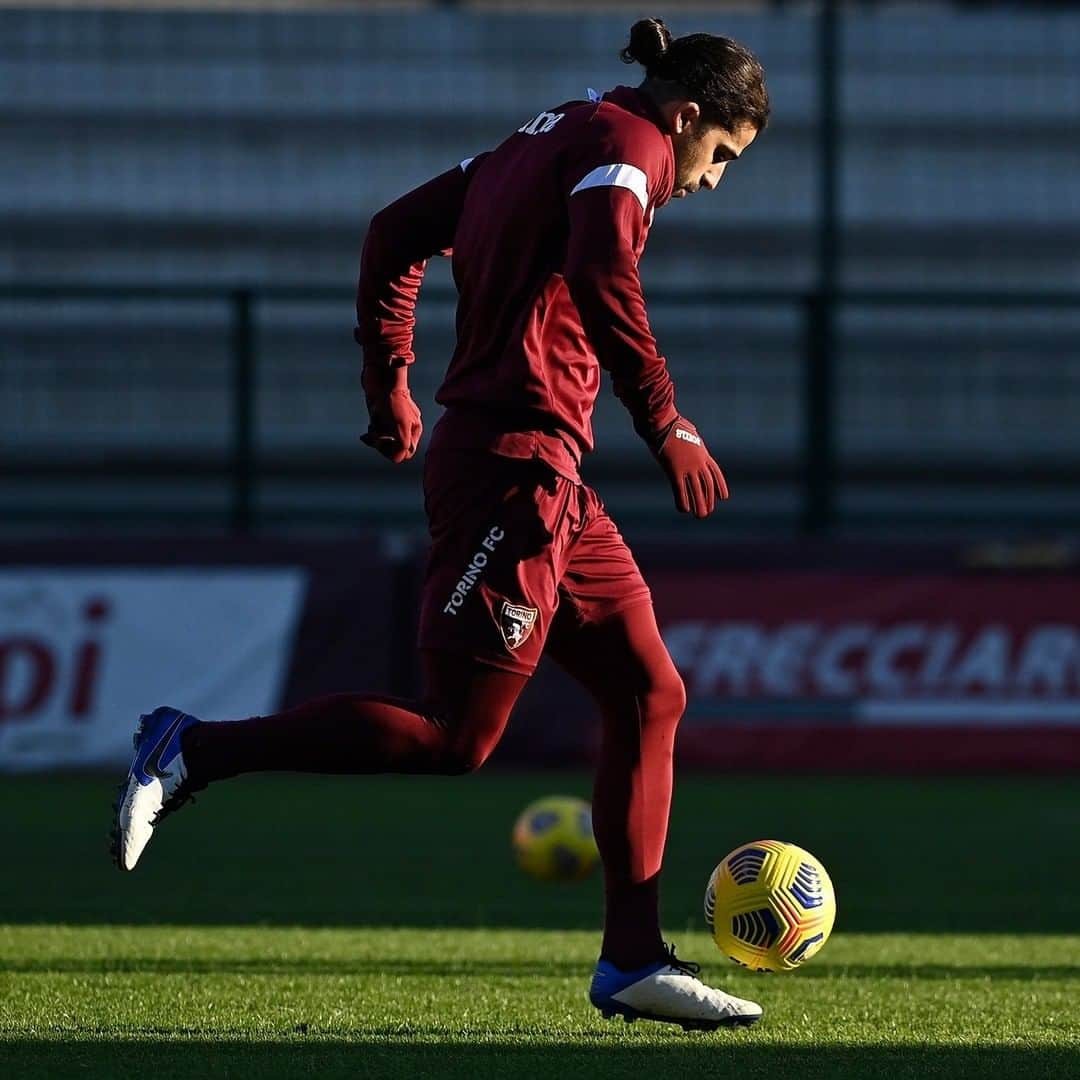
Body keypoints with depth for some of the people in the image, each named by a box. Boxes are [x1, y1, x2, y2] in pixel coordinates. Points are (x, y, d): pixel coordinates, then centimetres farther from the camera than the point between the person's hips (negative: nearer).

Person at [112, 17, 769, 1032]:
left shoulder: (548, 139, 20)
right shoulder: (626, 143, -7)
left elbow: (394, 233, 21)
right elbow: (601, 270, -26)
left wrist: (390, 390, 23)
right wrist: (666, 425, -23)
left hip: (552, 484, 10)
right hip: (518, 464, -10)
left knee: (649, 693, 10)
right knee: (452, 738, -8)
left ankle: (632, 961, 12)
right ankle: (191, 749, -4)